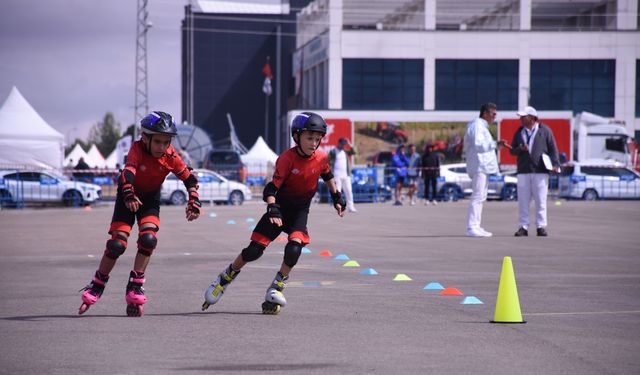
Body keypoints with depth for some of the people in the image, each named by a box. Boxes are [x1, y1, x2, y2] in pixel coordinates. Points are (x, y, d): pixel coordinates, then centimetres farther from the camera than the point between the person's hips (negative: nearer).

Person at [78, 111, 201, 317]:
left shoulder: (170, 156, -19)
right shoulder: (137, 149, -28)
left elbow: (189, 178, -15)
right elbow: (128, 172, -44)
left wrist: (194, 202, -29)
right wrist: (129, 195, -61)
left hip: (150, 198, 2)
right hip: (128, 195, -2)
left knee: (148, 238, -21)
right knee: (117, 243, -10)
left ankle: (135, 286, -7)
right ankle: (97, 285, 9)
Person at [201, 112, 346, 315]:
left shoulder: (321, 158, -8)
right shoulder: (286, 159, -21)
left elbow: (328, 176, 16)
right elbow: (272, 188, -27)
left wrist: (337, 197, 21)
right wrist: (272, 208, -42)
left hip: (300, 211, 3)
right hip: (280, 209, -3)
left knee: (294, 248, -22)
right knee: (254, 250, -5)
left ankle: (276, 289, -6)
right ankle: (225, 278, 19)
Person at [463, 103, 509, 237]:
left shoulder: (482, 126, 23)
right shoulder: (477, 125, -10)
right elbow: (478, 144, -21)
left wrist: (496, 144, 10)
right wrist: (495, 144, -25)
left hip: (484, 166, 11)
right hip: (479, 166, -11)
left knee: (480, 196, 11)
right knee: (477, 195, -14)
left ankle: (475, 226, 13)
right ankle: (471, 227, -17)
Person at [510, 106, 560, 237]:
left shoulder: (544, 130, 3)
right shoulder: (519, 132, 14)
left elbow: (553, 148, 1)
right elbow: (512, 151, 14)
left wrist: (555, 164, -10)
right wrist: (520, 149, -9)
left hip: (540, 171, -3)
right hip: (523, 171, 3)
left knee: (540, 200, -3)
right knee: (523, 200, 0)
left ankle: (541, 227, 1)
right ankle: (523, 227, 3)